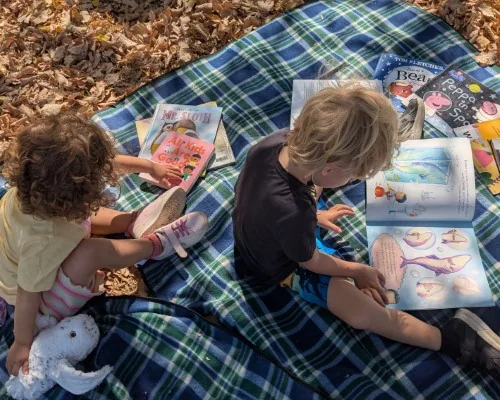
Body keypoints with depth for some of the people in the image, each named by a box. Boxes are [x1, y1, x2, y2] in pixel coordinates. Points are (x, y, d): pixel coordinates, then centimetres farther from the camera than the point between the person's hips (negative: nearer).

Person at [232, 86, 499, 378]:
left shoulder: (278, 139, -29)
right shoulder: (293, 214, -46)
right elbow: (311, 262, -23)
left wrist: (312, 214, 4)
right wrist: (357, 271, -7)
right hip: (282, 265, -7)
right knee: (362, 313, -18)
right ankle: (455, 338, -7)